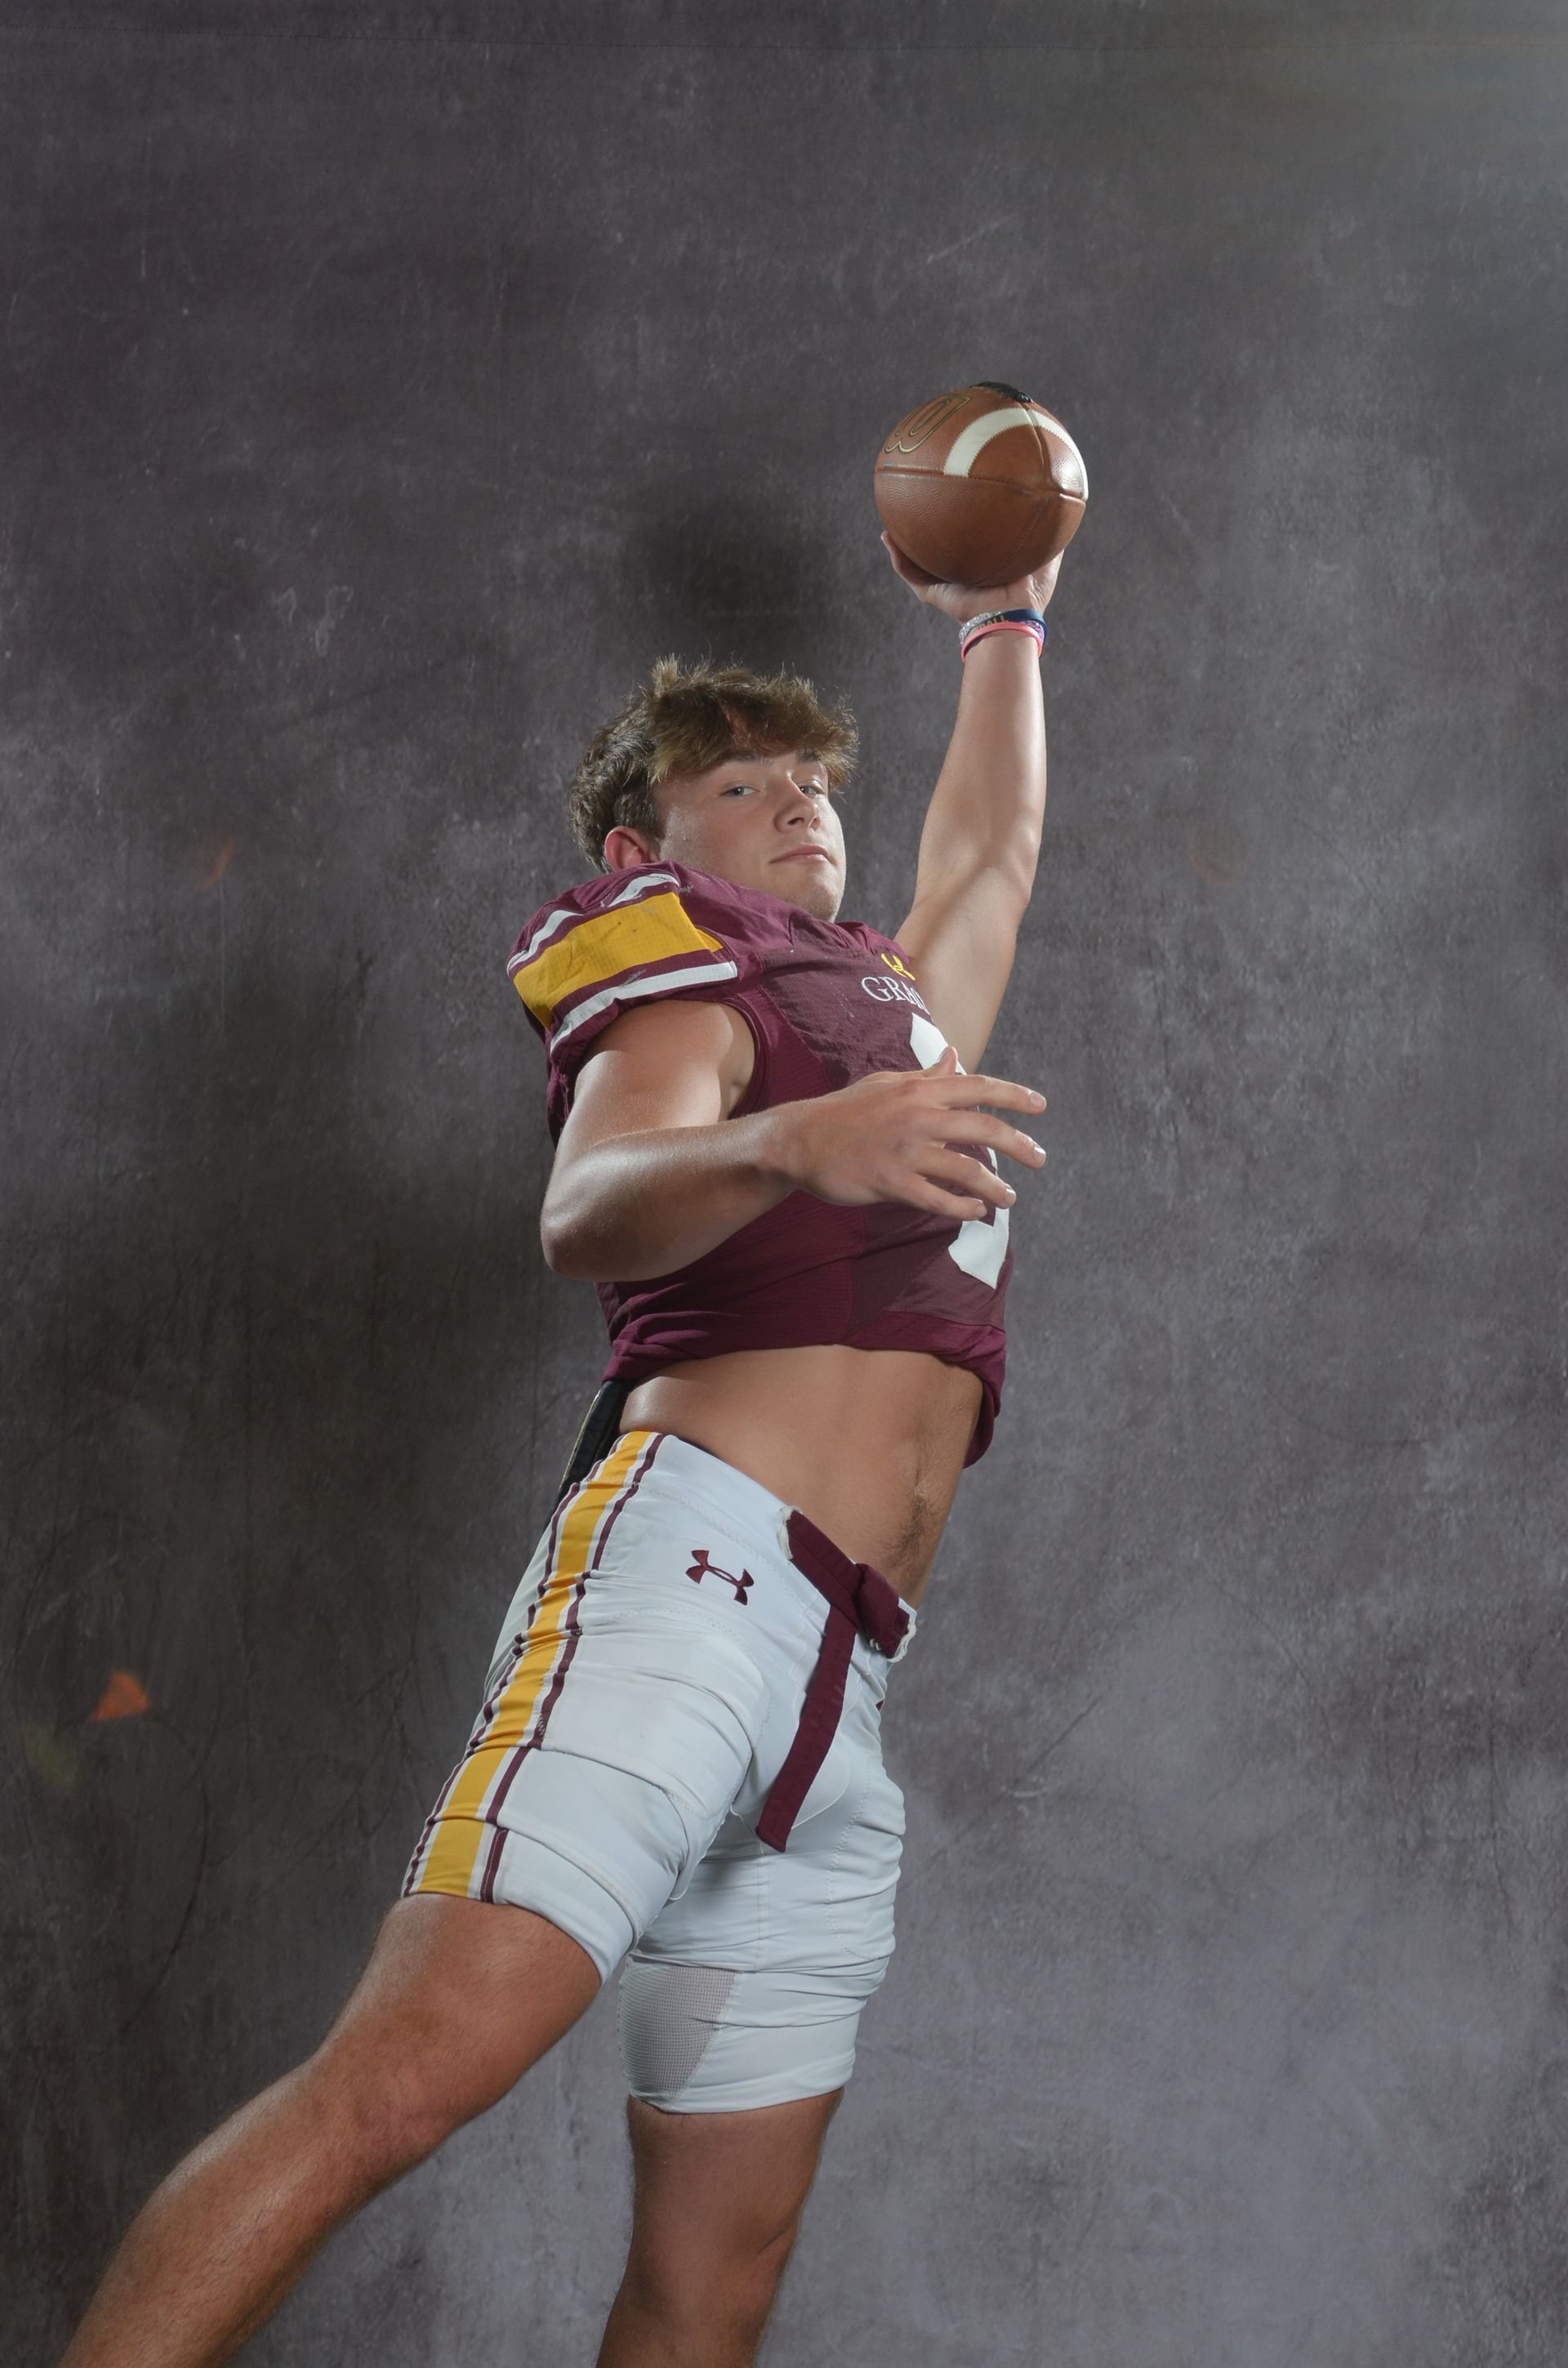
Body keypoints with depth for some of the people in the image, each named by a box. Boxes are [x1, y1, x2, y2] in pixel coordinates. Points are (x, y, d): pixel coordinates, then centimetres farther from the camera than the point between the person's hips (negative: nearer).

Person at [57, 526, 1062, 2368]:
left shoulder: (894, 1003, 31)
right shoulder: (688, 995, 8)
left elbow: (993, 843, 52)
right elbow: (585, 1217, -14)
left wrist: (1004, 622, 56)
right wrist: (790, 1144, -33)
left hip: (838, 1671, 7)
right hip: (693, 1547, -7)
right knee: (405, 2073, -24)